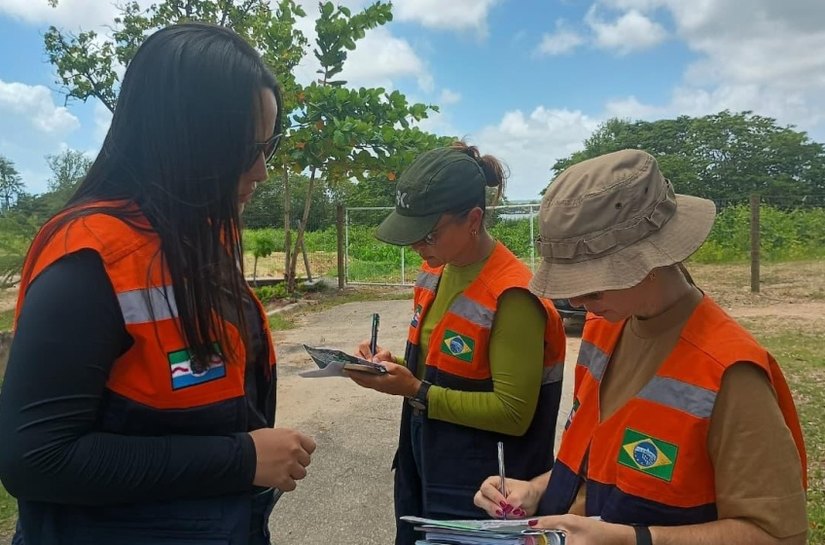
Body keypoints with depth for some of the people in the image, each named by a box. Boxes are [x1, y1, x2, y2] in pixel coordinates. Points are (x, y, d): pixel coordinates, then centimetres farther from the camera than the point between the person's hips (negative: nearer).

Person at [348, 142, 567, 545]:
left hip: (474, 483, -8)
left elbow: (513, 413, -23)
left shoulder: (512, 295, -25)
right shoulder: (435, 269, 0)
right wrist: (392, 363, -6)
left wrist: (415, 391, -25)